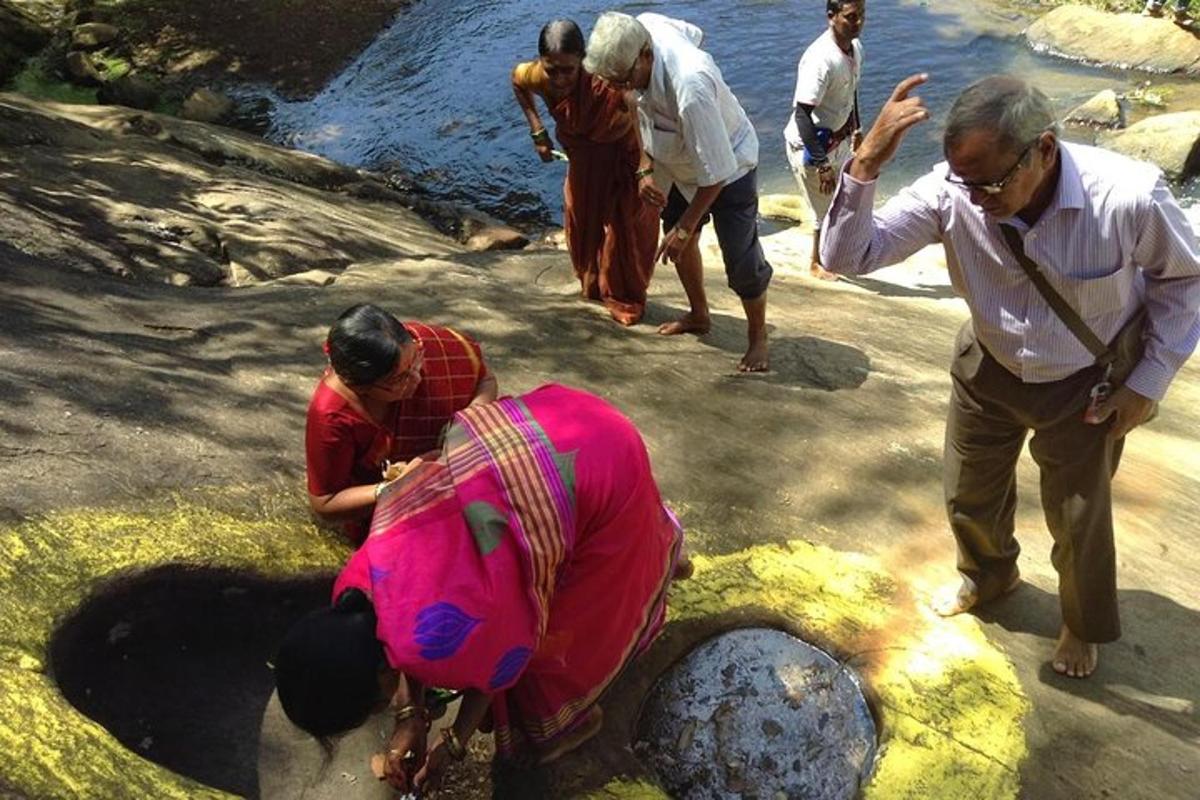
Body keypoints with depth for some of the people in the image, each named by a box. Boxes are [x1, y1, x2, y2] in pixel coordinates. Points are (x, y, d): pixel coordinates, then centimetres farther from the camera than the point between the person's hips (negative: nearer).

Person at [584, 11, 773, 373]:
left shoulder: (690, 89, -44)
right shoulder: (645, 26, -21)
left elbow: (716, 172, -35)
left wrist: (685, 228, -23)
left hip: (729, 168, -8)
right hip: (681, 162, 8)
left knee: (742, 263, -2)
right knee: (680, 244, 19)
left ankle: (757, 338, 22)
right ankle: (698, 315, 42)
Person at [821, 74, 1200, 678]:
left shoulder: (1129, 197, -32)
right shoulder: (952, 191, -27)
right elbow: (846, 256, -27)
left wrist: (1149, 380, -10)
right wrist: (866, 164, -42)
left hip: (1085, 385, -2)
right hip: (987, 370, 2)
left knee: (1078, 519, 15)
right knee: (969, 496, 19)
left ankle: (1085, 627, 48)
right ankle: (987, 576, 55)